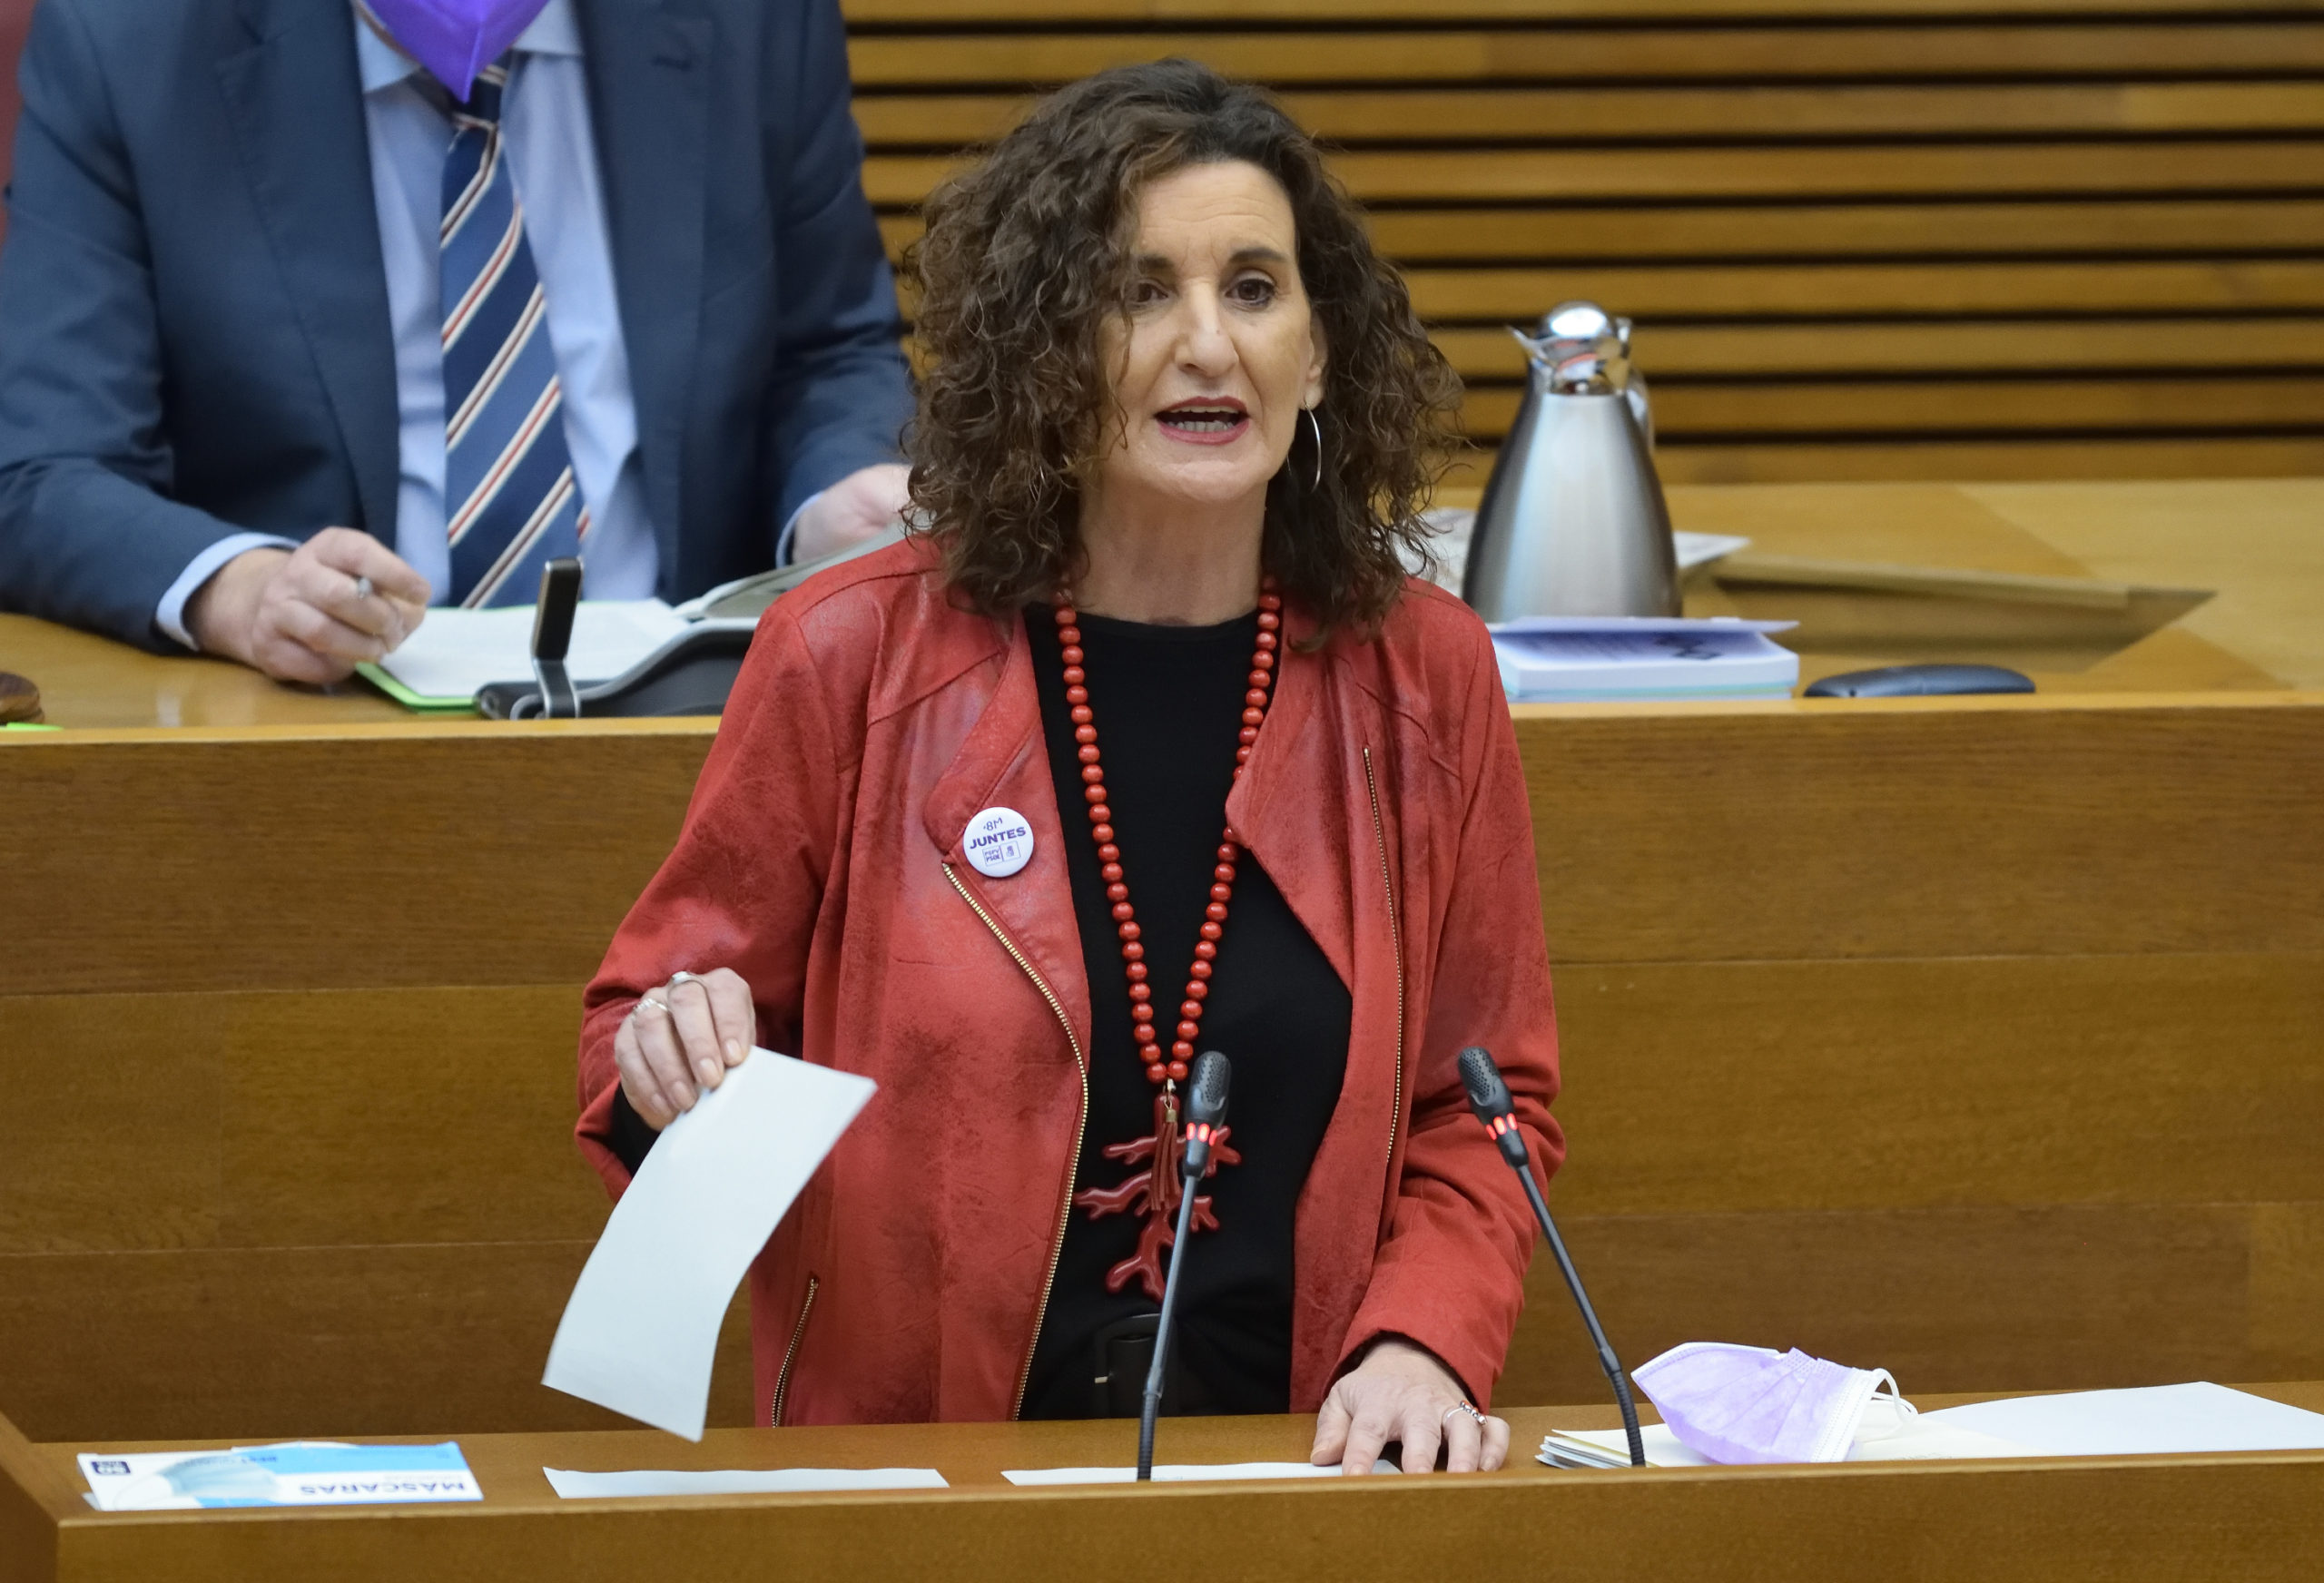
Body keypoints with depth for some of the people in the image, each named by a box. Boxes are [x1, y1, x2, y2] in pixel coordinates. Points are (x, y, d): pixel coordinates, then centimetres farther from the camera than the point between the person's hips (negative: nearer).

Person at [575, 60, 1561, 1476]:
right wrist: (676, 1068, -12)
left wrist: (1420, 1346, -5)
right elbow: (641, 1033, 11)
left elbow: (1482, 1111, 13)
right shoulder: (852, 657, 0)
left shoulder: (1420, 675, 7)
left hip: (1298, 1476, -2)